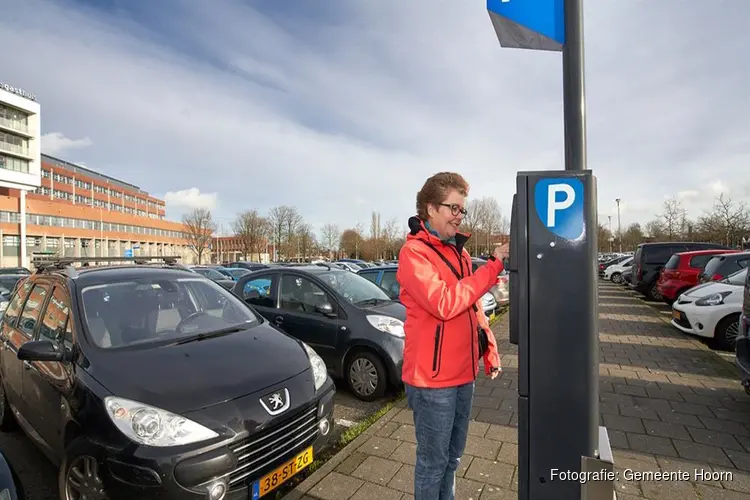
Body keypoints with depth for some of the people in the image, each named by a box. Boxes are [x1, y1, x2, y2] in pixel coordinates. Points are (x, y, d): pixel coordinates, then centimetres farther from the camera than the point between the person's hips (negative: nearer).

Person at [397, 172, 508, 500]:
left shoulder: (459, 251, 11)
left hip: (463, 373, 8)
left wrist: (490, 351, 10)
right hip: (432, 377, -7)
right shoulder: (414, 251, -15)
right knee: (433, 461, 10)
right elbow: (444, 303, -26)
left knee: (452, 457, 23)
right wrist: (493, 266, -23)